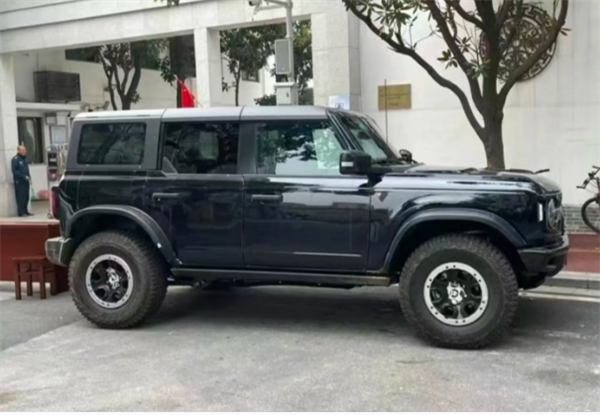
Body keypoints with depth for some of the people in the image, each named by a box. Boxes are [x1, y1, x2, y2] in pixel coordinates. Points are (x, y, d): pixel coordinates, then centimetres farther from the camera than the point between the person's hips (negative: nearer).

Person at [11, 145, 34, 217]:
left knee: (26, 197, 9)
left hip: (25, 181, 8)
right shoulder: (15, 159, -10)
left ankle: (25, 211, 18)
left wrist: (29, 178, 10)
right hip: (19, 181, -8)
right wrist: (24, 177, -19)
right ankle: (21, 212, -3)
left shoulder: (24, 158, 15)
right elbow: (15, 171, -16)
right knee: (21, 197, -7)